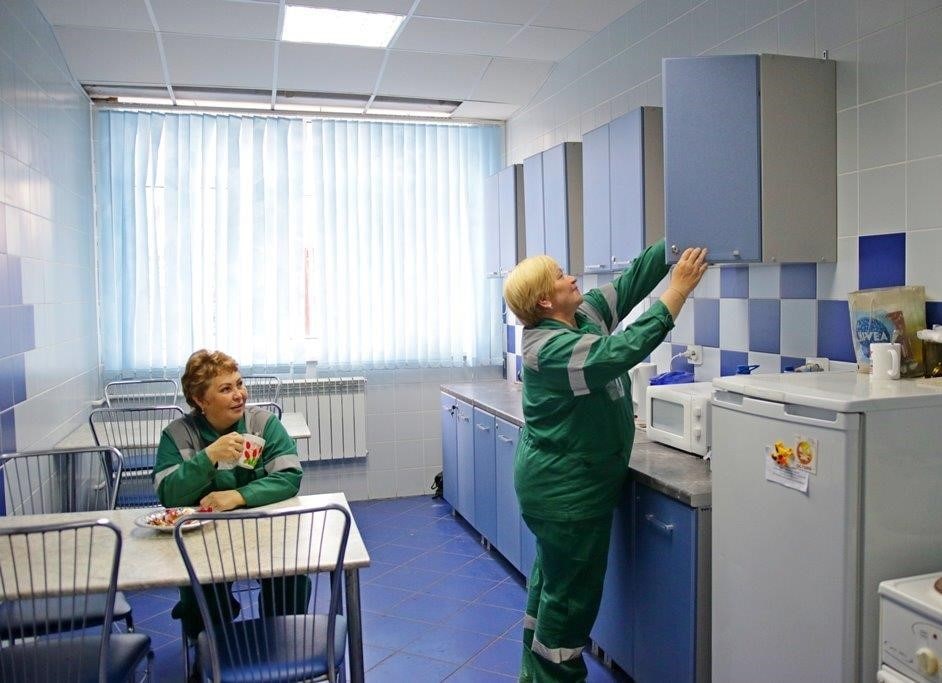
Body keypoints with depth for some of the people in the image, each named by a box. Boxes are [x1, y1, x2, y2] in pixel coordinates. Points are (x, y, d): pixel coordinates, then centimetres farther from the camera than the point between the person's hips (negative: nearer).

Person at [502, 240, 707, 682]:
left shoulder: (586, 314, 2)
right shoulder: (551, 348, -25)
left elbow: (632, 280, 2)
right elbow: (621, 352, -37)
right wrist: (678, 290, -34)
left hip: (557, 484, 10)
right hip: (566, 491, -10)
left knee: (551, 579, 21)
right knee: (572, 594, 3)